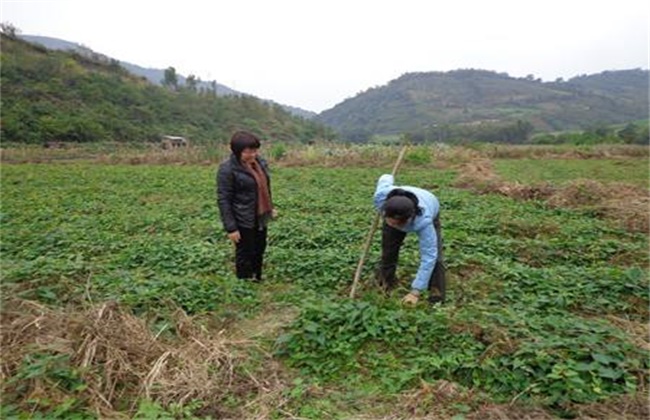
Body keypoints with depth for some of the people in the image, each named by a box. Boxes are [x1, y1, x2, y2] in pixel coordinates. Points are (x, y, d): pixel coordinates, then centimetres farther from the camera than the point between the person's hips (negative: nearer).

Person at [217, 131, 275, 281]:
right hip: (243, 221, -7)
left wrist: (270, 208, 19)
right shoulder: (227, 169, -19)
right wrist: (231, 228, -19)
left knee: (259, 251, 21)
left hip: (260, 218, 8)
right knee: (245, 255, 7)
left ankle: (257, 280, 40)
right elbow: (223, 200, -18)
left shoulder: (259, 162, 2)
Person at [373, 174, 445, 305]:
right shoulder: (382, 196, -40)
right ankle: (385, 285, 17)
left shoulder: (424, 220, -48)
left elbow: (428, 257, -43)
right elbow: (385, 179, -16)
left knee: (434, 256, -18)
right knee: (388, 252, -3)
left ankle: (437, 297, -7)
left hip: (429, 212, -3)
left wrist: (415, 292, -42)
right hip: (395, 213, 3)